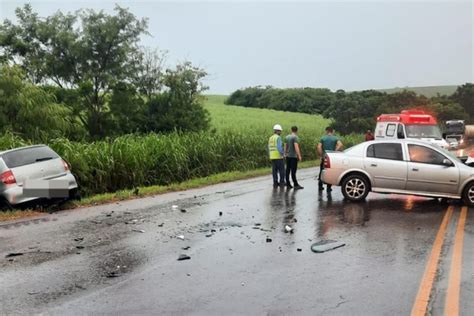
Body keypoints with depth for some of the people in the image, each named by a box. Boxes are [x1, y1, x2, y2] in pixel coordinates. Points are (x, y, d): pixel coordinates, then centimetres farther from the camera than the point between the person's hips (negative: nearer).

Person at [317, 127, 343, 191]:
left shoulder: (323, 138, 2)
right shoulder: (335, 138, 2)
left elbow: (319, 147, -9)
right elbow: (340, 145, -17)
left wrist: (321, 155, -3)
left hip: (324, 157, 0)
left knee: (322, 172, 13)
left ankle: (320, 186, 15)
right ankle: (328, 188, 9)